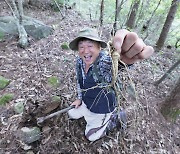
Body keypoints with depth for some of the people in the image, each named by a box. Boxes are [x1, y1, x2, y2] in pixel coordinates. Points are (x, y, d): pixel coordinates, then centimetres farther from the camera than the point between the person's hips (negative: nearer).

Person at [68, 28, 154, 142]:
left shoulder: (105, 60, -35)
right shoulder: (80, 61, -14)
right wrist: (79, 98, 11)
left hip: (102, 109, -6)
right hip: (86, 103, 7)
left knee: (91, 136, 15)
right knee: (72, 114, 29)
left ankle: (115, 118, 29)